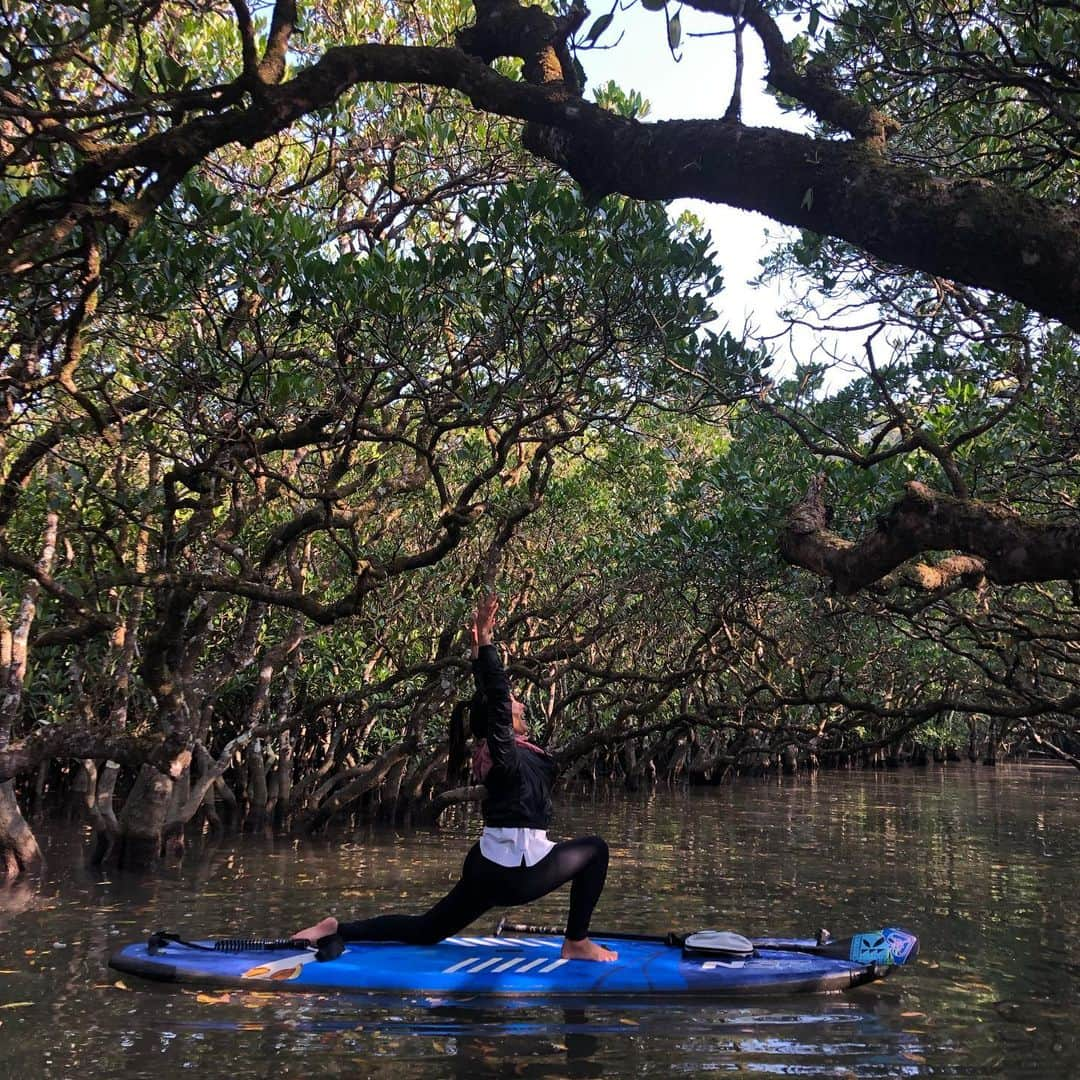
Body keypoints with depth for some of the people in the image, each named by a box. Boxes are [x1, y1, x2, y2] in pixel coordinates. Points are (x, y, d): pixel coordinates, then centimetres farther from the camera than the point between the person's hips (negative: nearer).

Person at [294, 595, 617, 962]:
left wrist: (478, 648, 13)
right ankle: (577, 944, 3)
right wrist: (485, 643, -29)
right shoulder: (506, 755, -15)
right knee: (594, 849, 2)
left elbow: (487, 696, 15)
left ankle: (337, 929, 9)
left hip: (489, 868, 9)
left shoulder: (494, 753, 8)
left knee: (425, 930, 16)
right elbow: (497, 700, -25)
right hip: (513, 872, -9)